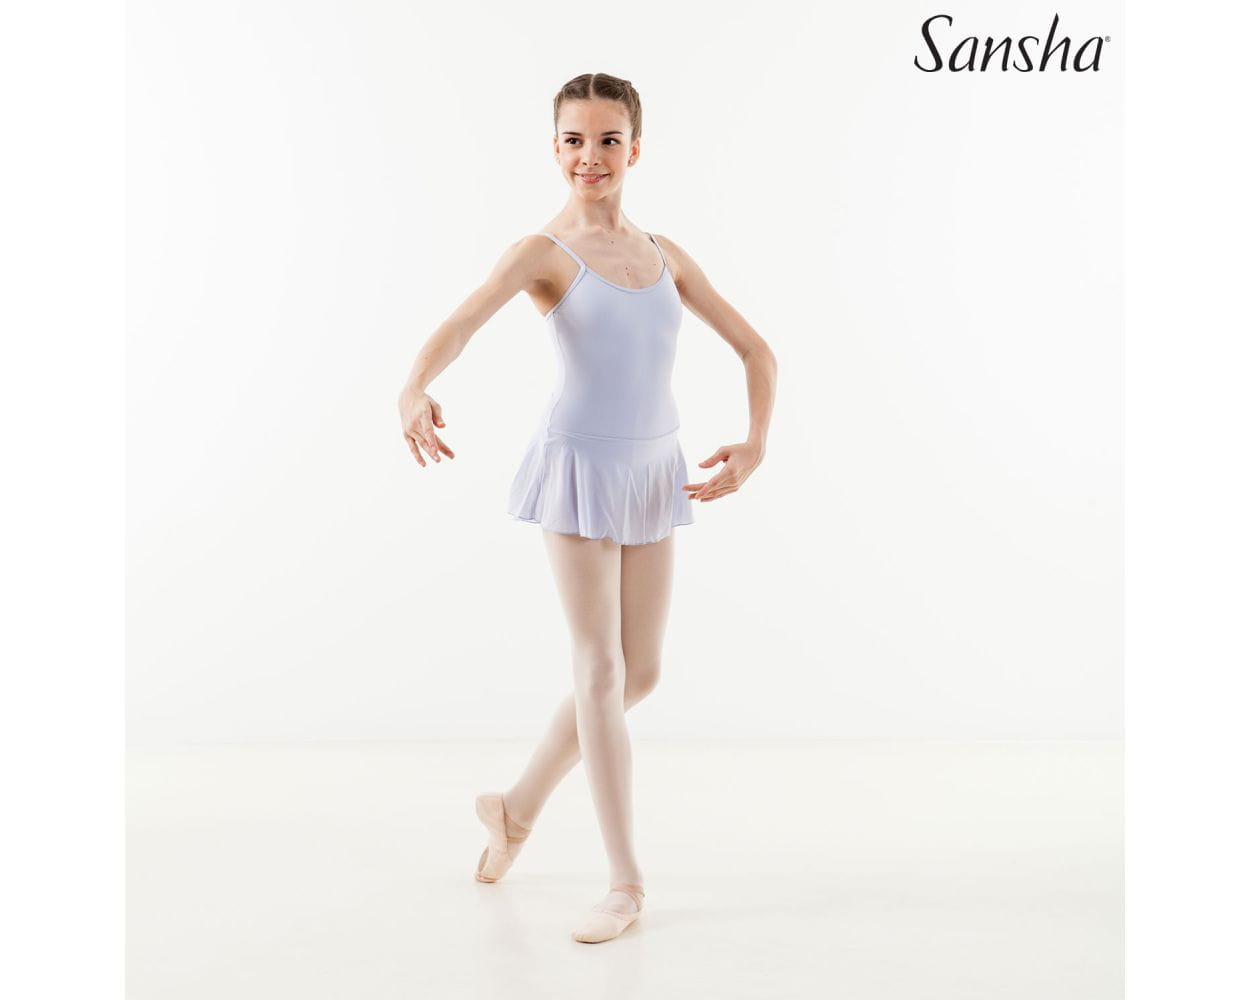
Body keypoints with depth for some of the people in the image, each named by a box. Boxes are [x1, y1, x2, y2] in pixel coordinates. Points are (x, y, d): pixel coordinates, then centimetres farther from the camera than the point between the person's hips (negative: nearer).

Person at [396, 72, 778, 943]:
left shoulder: (665, 256, 7)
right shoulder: (545, 251, -8)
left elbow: (756, 352, 11)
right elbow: (462, 322, -26)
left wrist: (755, 445, -4)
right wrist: (415, 387, -47)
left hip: (654, 471, 6)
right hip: (580, 467, -5)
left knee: (640, 672, 9)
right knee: (601, 668, -3)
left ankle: (518, 807, 30)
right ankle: (626, 882, 7)